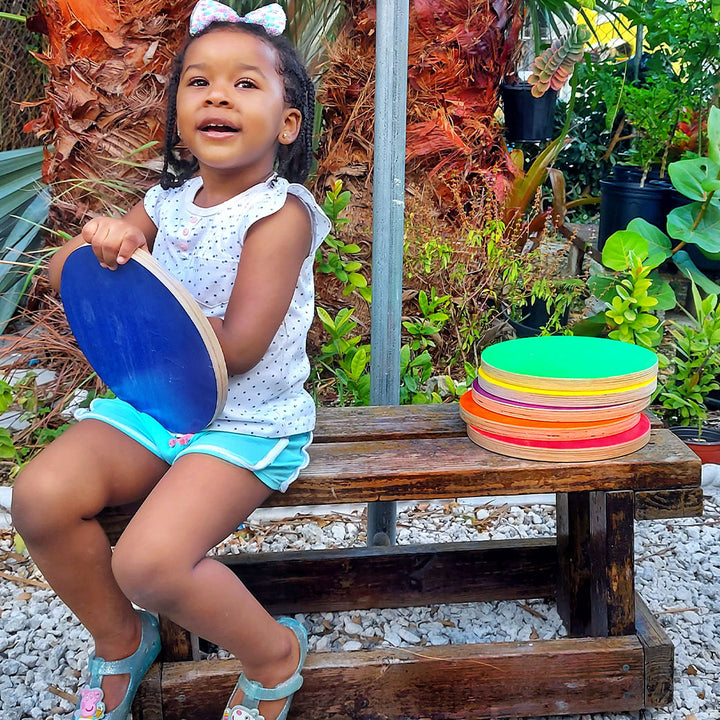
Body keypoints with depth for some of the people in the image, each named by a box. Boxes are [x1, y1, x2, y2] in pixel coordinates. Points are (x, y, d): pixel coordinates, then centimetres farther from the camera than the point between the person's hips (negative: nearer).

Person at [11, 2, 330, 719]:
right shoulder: (170, 201, 7)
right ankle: (120, 642, 11)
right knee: (39, 497, -16)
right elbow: (60, 272, 9)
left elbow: (236, 348, -21)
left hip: (247, 422, -6)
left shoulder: (280, 213, -13)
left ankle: (274, 656, 4)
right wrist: (99, 242, -15)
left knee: (149, 562, -26)